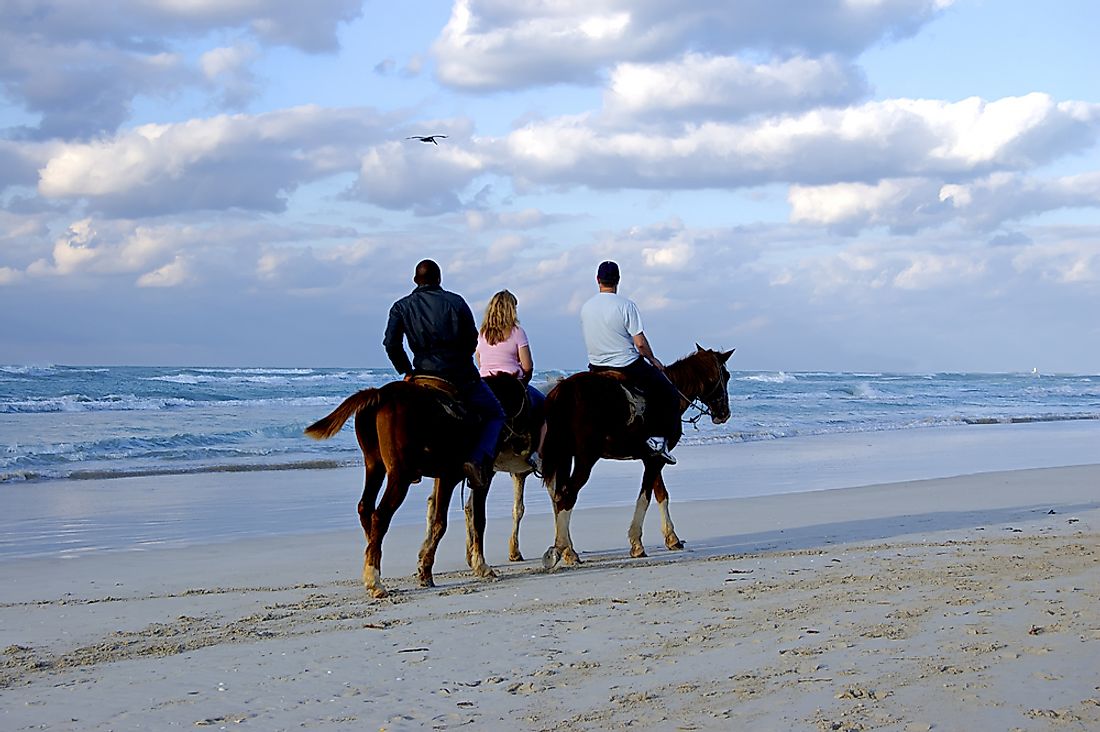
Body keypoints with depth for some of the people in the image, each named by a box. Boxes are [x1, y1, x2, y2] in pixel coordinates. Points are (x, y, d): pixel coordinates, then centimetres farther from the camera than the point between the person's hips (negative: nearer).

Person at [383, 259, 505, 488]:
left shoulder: (402, 307, 2)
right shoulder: (456, 302, -1)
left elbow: (391, 343, -6)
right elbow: (472, 340, 0)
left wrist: (406, 371, 5)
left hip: (424, 376, 2)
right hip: (463, 378, -2)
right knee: (495, 415, 15)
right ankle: (479, 461, -11)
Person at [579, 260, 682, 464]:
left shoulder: (585, 308, 2)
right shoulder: (626, 305, -15)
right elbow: (640, 343, -15)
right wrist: (653, 360, 3)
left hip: (596, 368, 6)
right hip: (628, 367, -5)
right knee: (669, 394, 7)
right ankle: (659, 437, -3)